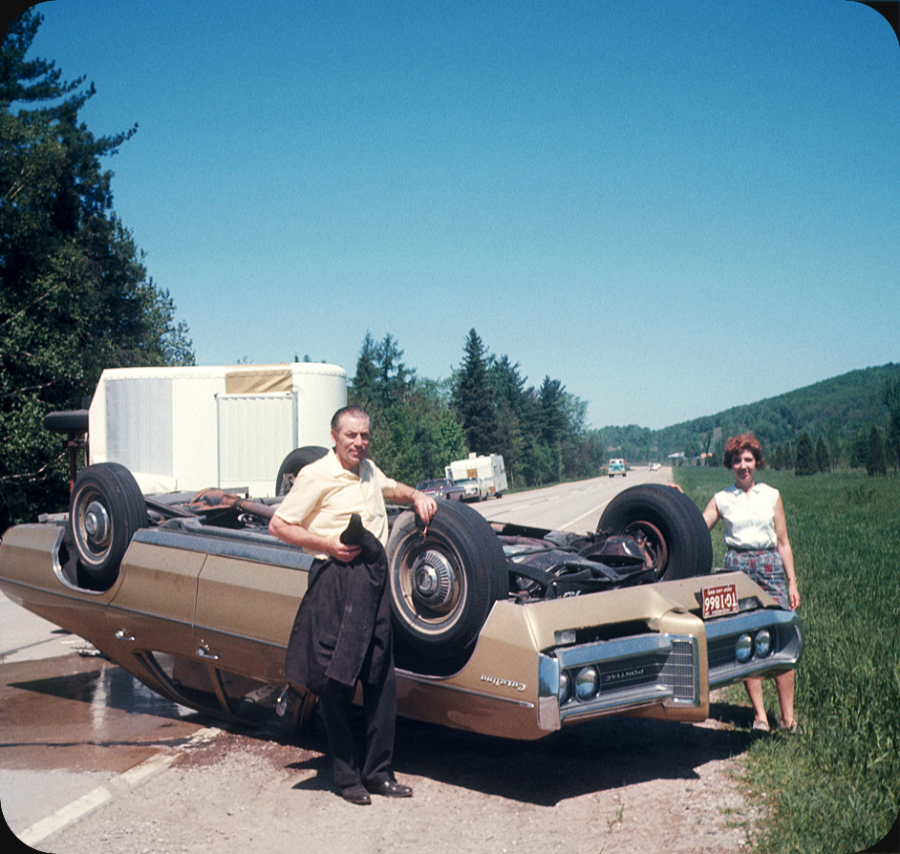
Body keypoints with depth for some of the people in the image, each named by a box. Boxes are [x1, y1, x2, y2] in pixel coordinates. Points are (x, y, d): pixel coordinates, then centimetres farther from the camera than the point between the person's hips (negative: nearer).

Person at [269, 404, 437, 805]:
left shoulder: (369, 470, 16)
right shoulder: (317, 476, -7)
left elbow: (391, 487, 39)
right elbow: (279, 525, -6)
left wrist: (416, 496, 18)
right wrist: (327, 543, -15)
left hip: (375, 579, 7)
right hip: (336, 581, -7)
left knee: (381, 680, 8)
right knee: (337, 682, 0)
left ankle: (378, 772, 18)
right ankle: (346, 776, 12)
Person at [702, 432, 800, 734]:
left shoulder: (771, 496, 11)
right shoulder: (721, 499, 9)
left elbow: (783, 542, 12)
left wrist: (792, 581, 7)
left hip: (770, 566, 0)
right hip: (737, 568, 0)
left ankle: (788, 716, -2)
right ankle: (759, 715, 5)